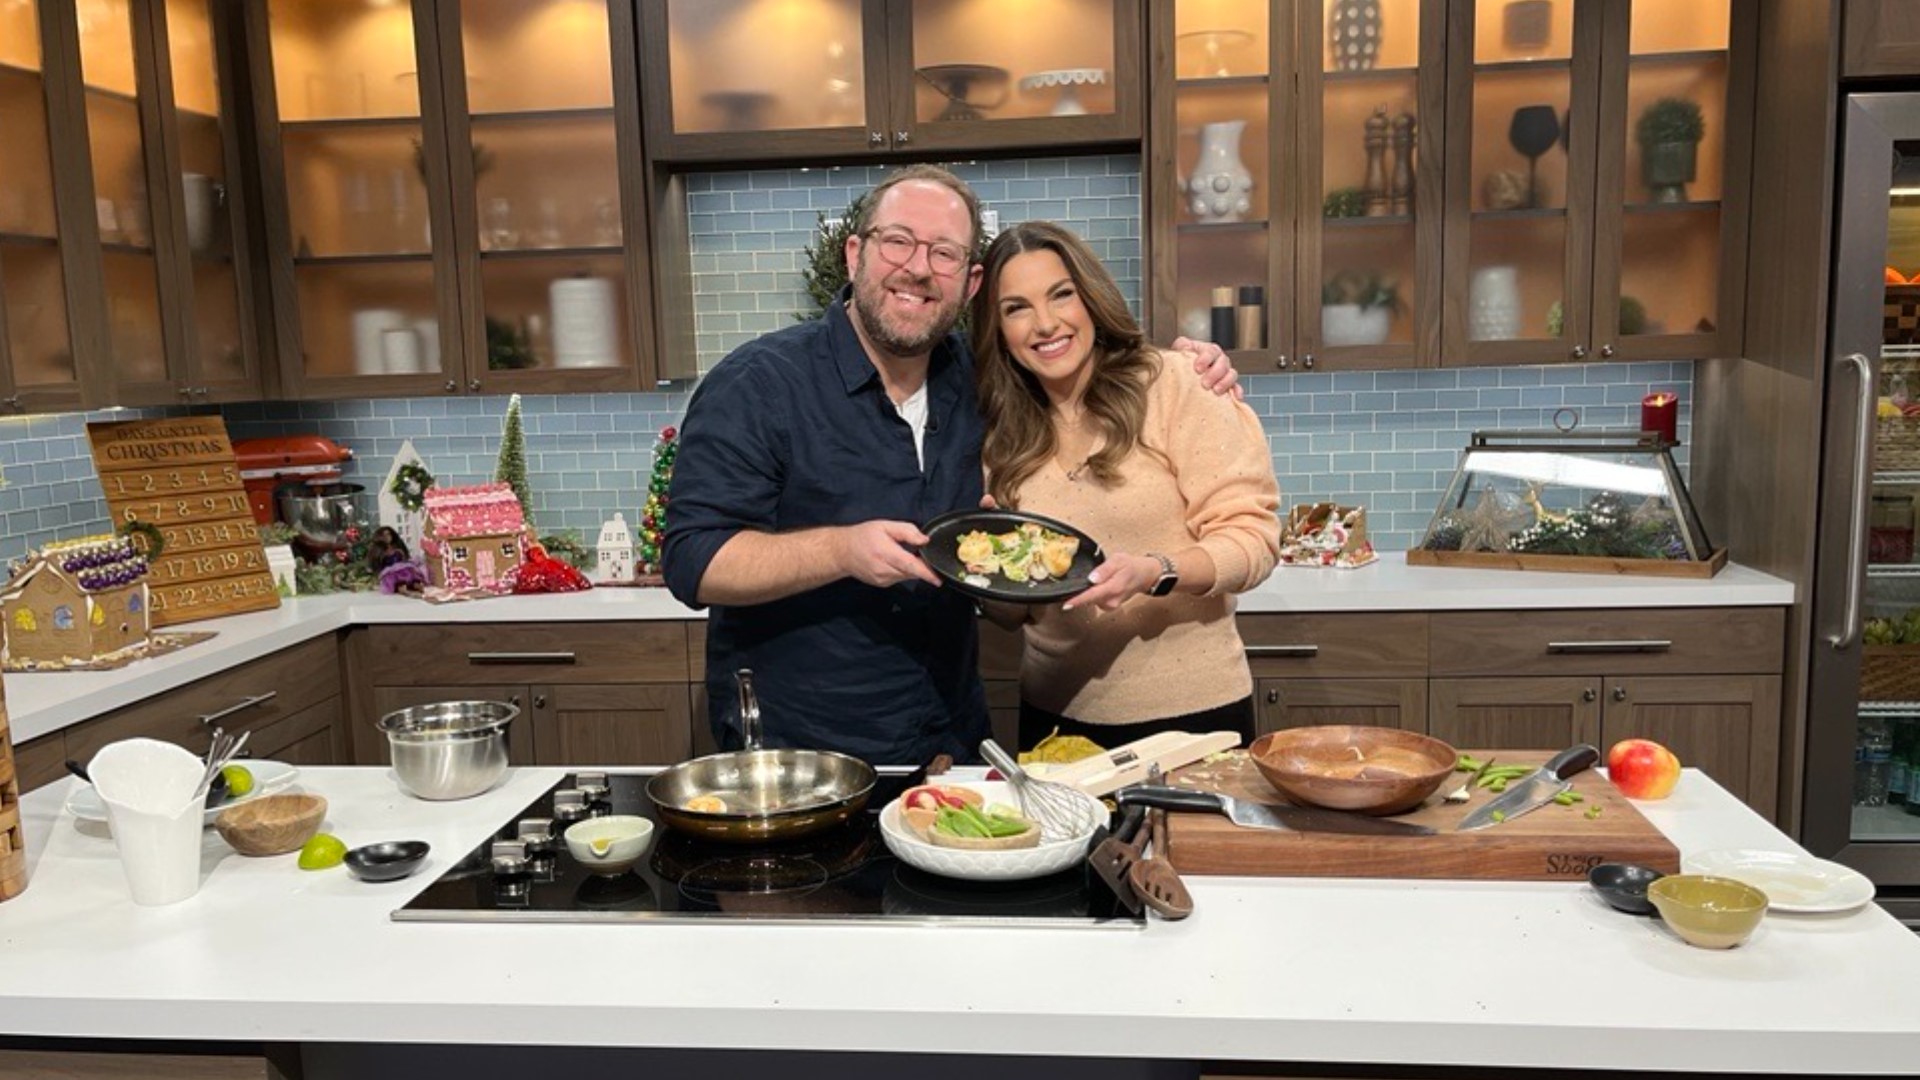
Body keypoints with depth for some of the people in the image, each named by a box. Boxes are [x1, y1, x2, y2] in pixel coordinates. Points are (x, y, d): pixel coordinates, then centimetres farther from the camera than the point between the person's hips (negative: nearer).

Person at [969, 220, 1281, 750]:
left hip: (1191, 710, -4)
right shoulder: (1004, 437, 6)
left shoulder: (1177, 387, -8)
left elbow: (1252, 534, -11)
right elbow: (1010, 612, 11)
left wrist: (1156, 572, -27)